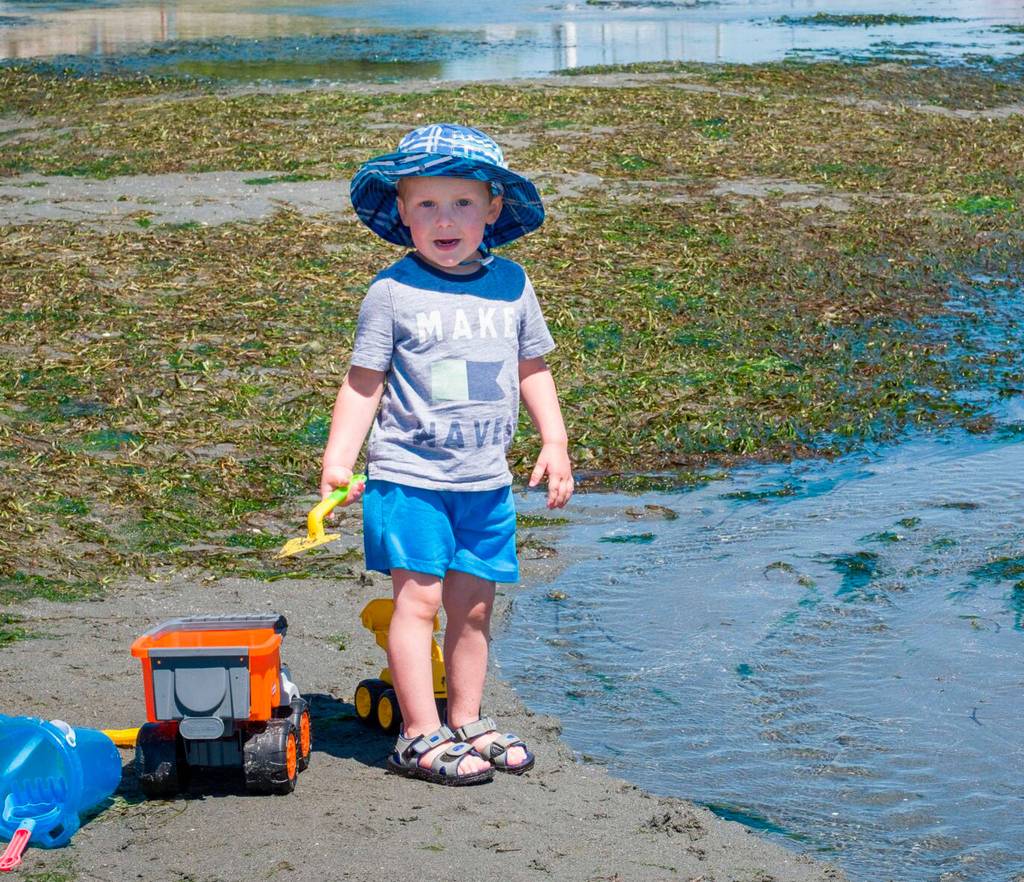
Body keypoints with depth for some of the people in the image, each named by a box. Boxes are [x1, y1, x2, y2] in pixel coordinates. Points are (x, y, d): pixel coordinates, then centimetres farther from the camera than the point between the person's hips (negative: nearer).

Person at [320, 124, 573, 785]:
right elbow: (365, 381, -4)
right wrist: (338, 462, -10)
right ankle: (421, 736, 1)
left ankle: (468, 722, 23)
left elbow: (532, 367, 16)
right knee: (418, 599, -5)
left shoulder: (510, 283, 5)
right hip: (410, 476, -4)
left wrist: (555, 442, 10)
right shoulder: (393, 292, -7)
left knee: (474, 606, 10)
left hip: (487, 482, 4)